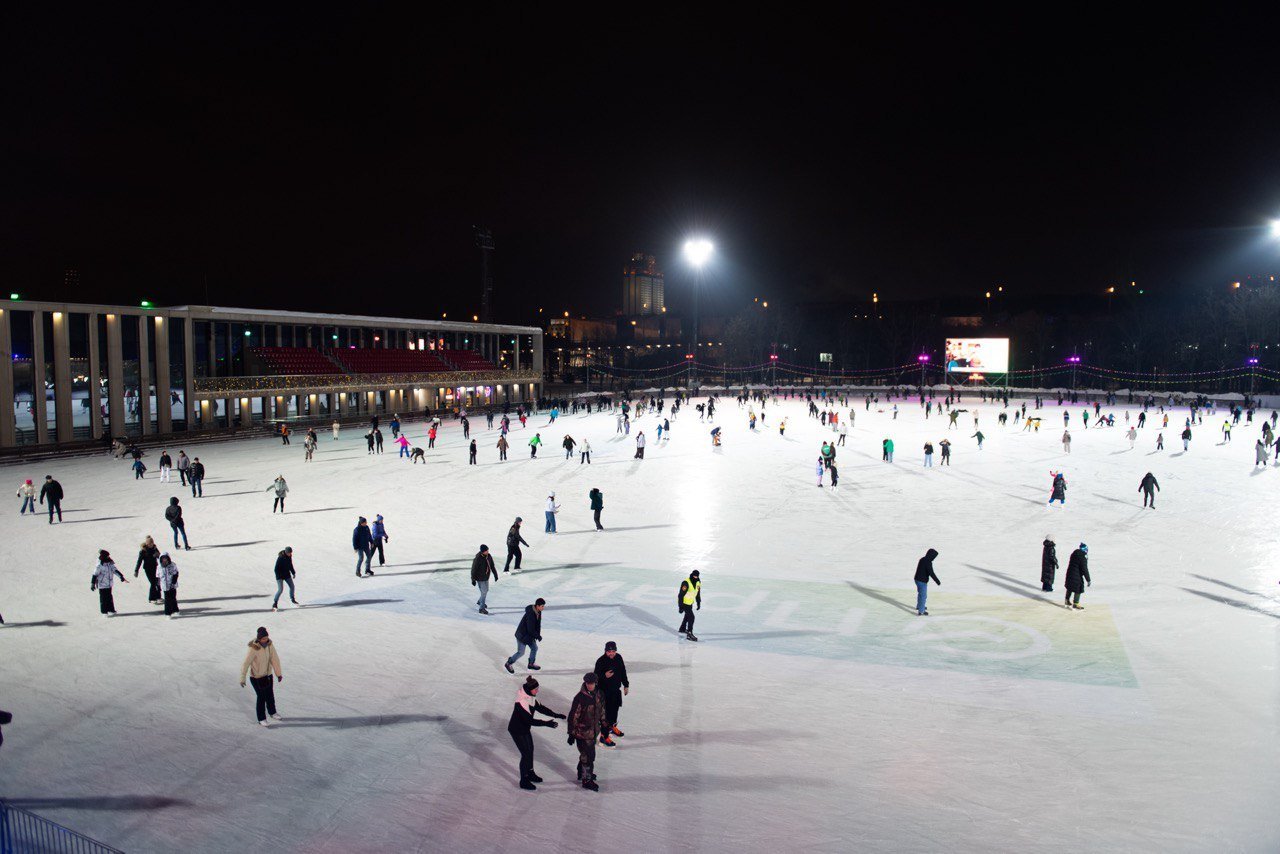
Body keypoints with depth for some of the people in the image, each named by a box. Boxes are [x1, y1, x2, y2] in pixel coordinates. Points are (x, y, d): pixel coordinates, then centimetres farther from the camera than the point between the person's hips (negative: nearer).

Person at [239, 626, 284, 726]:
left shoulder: (269, 644, -11)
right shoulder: (253, 649, -28)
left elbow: (275, 659, -7)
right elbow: (245, 664, -24)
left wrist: (279, 674, -3)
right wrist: (242, 679, -22)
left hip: (268, 675, 6)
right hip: (257, 677, -6)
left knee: (270, 695, 20)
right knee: (261, 697, 3)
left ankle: (272, 713, 42)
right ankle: (261, 720, 20)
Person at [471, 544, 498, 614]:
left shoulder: (489, 556, -4)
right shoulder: (477, 559, -25)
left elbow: (492, 566, 8)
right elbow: (473, 570, -18)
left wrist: (495, 575, 12)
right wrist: (473, 580, -15)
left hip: (486, 577, 7)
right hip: (480, 578, -7)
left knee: (486, 590, 21)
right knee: (484, 592, -7)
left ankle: (479, 602, 44)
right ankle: (482, 608, 4)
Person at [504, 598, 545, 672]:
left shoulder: (538, 612, -6)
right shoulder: (531, 614, -33)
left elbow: (538, 624, 7)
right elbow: (531, 630, -29)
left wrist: (538, 635, -1)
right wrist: (538, 636, -17)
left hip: (529, 635, 9)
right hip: (523, 635, -9)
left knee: (534, 648, 16)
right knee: (521, 652, 3)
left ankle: (531, 664, 36)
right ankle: (508, 664, 22)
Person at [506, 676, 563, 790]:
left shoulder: (531, 697, -5)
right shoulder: (521, 702, -33)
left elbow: (540, 708, 7)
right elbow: (529, 720, -34)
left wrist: (555, 715, 2)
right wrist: (546, 723, -34)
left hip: (525, 729, 9)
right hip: (517, 730, -9)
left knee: (530, 750, 20)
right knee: (526, 753, -3)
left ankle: (530, 773, 40)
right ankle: (524, 781, 11)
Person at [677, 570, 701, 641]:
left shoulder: (698, 582, -4)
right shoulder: (686, 583, -28)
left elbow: (698, 593, 11)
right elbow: (681, 595, -26)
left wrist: (698, 603, 14)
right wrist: (680, 607, -25)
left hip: (690, 602, 8)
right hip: (684, 602, -8)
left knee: (687, 616, 24)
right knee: (691, 617, -13)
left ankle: (682, 629, 45)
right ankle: (689, 634, -7)